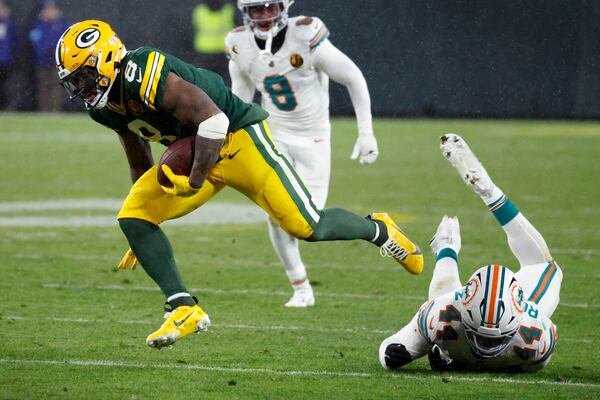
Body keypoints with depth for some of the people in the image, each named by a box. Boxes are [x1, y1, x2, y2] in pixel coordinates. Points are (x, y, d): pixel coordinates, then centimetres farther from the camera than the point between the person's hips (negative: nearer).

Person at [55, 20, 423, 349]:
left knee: (307, 227, -9)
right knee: (133, 218, -8)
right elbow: (140, 162, 15)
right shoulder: (106, 106, 0)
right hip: (193, 152, 9)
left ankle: (378, 230, 21)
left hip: (238, 136, -9)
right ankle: (185, 309, -6)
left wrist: (195, 181, -25)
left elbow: (212, 119, -31)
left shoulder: (146, 77, -30)